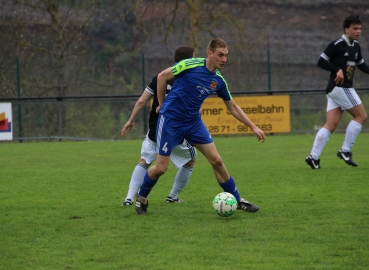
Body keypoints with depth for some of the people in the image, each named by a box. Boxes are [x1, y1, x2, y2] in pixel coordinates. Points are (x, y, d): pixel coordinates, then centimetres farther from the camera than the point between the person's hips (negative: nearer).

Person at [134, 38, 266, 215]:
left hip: (193, 121, 5)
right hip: (171, 120, -5)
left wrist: (253, 127, 10)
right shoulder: (191, 65, -17)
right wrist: (162, 104, -2)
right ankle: (141, 198, 22)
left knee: (216, 160, -1)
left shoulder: (219, 80, 1)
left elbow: (232, 107, 12)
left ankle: (237, 200, 11)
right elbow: (162, 76, -8)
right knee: (161, 168, -5)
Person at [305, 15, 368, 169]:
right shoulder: (337, 45, -10)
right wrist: (338, 70, -24)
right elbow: (321, 62, -12)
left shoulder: (355, 46, 15)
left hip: (345, 88, 8)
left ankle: (314, 156, -1)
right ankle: (345, 151, -4)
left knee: (331, 125, 2)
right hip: (339, 87, -8)